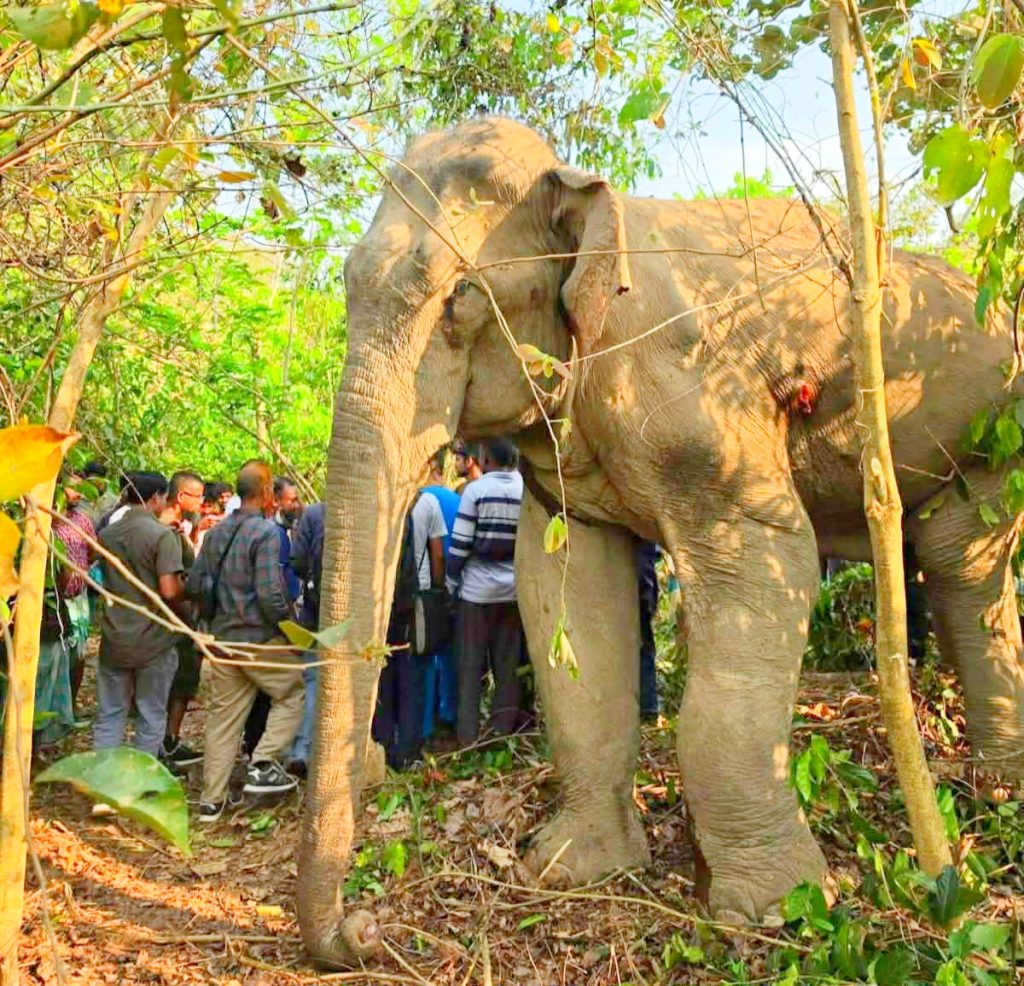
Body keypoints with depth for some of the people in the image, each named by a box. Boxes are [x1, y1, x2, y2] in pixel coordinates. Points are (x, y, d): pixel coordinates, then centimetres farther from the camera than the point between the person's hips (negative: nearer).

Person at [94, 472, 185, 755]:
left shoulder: (106, 534, 6)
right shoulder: (163, 535, -15)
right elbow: (169, 591, -21)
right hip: (153, 639, -5)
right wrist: (186, 594, -2)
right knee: (151, 716, 8)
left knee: (109, 714, 12)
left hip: (114, 638, 5)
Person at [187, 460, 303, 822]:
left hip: (222, 637, 7)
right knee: (293, 694, 11)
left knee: (222, 717, 13)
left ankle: (211, 800, 20)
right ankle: (262, 765, 1)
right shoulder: (266, 531, -14)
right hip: (259, 638, -7)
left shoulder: (216, 532, 9)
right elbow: (270, 593, -21)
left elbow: (195, 583, 12)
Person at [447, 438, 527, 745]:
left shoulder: (476, 490, -8)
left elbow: (460, 543, -10)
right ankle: (504, 731, 17)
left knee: (470, 666, 6)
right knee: (508, 666, 11)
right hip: (513, 592, 3)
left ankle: (468, 737, 9)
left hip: (477, 591, -3)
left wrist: (451, 581, 1)